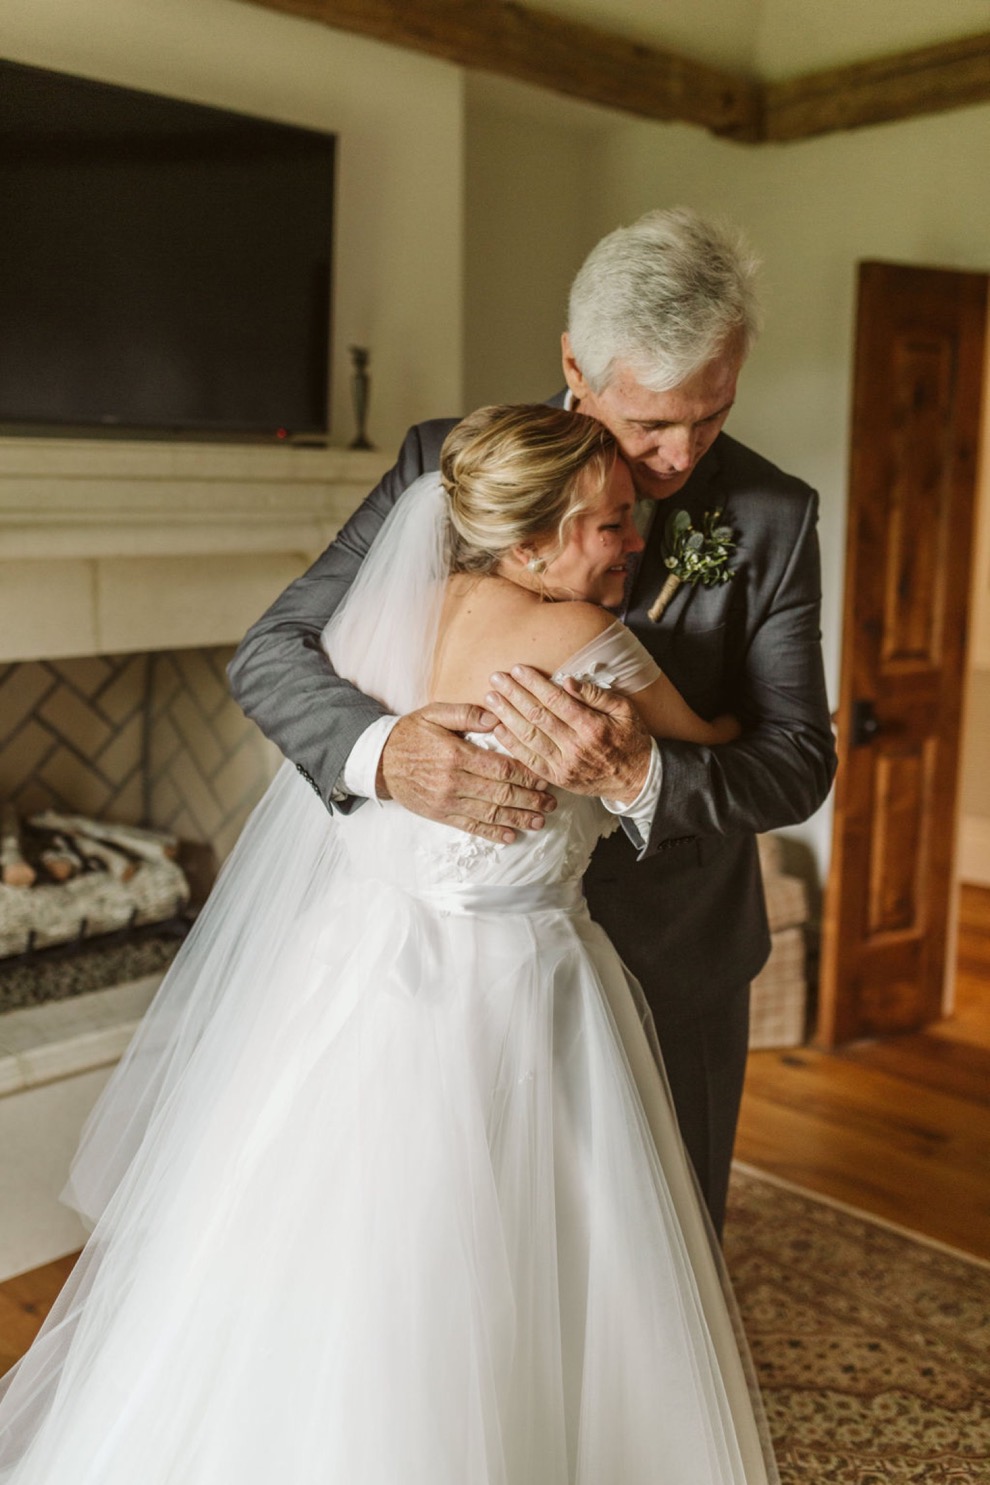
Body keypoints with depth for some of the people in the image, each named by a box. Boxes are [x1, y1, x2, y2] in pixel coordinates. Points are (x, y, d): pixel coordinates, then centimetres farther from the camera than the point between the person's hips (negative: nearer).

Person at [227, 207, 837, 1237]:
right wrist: (380, 749, -34)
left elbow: (798, 763, -11)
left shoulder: (771, 517, -10)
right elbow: (273, 651, -11)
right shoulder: (450, 466, -11)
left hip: (671, 968, 1)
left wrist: (640, 775, -33)